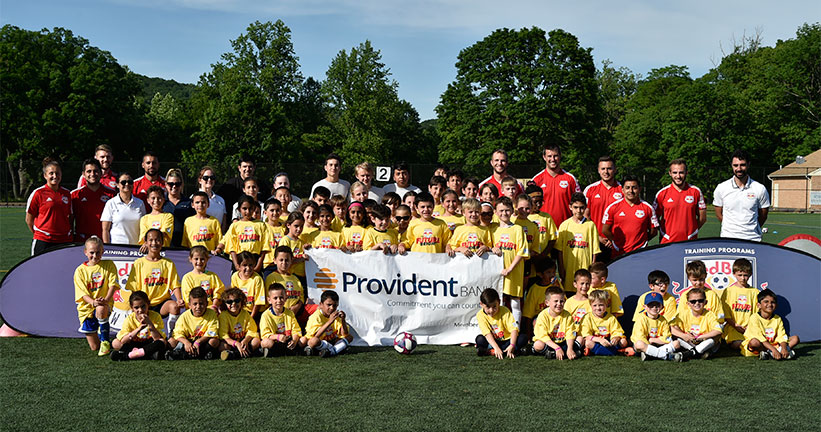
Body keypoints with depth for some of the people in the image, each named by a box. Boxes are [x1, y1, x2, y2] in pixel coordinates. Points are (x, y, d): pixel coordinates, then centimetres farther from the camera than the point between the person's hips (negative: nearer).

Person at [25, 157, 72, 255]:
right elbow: (29, 219, 3)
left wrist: (69, 234, 8)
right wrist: (39, 235, 3)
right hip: (43, 242, -3)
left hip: (64, 241, 4)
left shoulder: (67, 194, 10)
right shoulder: (38, 193, -2)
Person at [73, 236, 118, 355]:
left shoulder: (109, 265, 1)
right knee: (94, 347, 0)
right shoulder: (80, 270, 1)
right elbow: (83, 293, -7)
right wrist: (93, 302, -28)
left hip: (104, 305, -2)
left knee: (101, 310, -42)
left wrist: (106, 299, -27)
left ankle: (105, 341, -22)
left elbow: (113, 285, -7)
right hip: (86, 308, 2)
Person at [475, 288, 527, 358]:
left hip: (507, 340, 0)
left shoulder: (505, 311, -12)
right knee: (479, 339, -28)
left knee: (523, 339, -26)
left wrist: (512, 345, -34)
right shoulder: (480, 315, -12)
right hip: (493, 341, 0)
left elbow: (514, 329, -19)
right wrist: (496, 348, -36)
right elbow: (487, 333, -23)